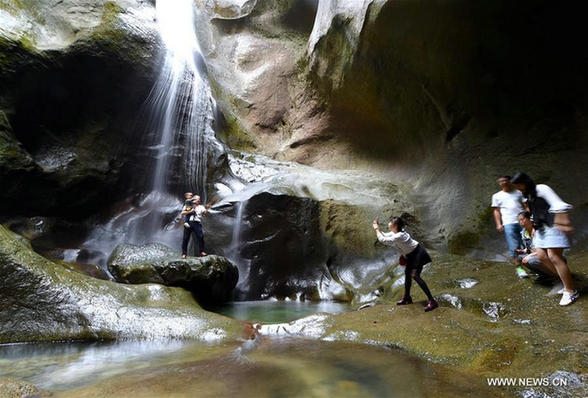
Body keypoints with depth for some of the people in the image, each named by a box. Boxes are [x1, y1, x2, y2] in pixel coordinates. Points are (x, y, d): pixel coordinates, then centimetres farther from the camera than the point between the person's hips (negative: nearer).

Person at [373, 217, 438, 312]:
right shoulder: (394, 233, -2)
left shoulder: (399, 236, -31)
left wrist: (377, 229, -22)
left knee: (415, 275, -17)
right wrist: (378, 228, -2)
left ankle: (432, 301, -15)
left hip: (418, 254, -10)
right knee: (407, 273, 14)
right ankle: (407, 298, 28)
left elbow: (383, 240, -33)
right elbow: (385, 236, 12)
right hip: (411, 255, 10)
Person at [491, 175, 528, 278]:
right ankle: (518, 268, 1)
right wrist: (498, 224, 1)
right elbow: (496, 211, 11)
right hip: (508, 223, -1)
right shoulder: (497, 196, 13)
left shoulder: (518, 193, 15)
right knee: (514, 247, -6)